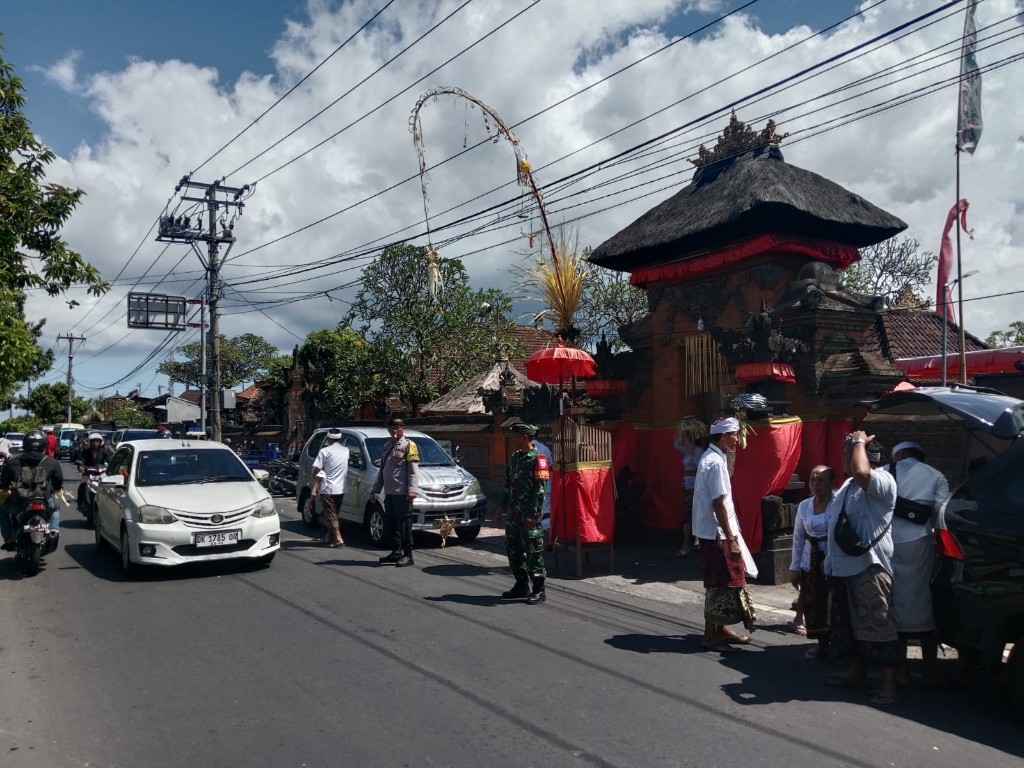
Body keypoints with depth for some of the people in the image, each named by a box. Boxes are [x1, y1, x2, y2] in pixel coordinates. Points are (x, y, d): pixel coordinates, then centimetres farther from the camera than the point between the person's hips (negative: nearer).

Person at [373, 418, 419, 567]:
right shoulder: (387, 445, 18)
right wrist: (376, 488, 20)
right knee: (393, 524, 11)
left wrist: (412, 489, -20)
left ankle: (408, 555, -1)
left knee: (404, 524, -5)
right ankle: (396, 552, 19)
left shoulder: (408, 445, -4)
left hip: (402, 493, -7)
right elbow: (382, 469, 24)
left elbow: (414, 469, -11)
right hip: (389, 492, 7)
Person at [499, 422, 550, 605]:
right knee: (513, 551, 13)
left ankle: (539, 590, 6)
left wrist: (533, 515, -20)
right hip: (513, 514, 9)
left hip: (528, 516, -8)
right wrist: (503, 506, 15)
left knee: (534, 553, -2)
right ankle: (521, 586, 25)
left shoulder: (537, 459, -12)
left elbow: (540, 489, -16)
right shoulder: (515, 457, 13)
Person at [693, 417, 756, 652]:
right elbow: (718, 504, -22)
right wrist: (731, 539, -20)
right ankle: (710, 635, 8)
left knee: (725, 581, 17)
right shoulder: (715, 462, -19)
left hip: (713, 532, 10)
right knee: (719, 584, -1)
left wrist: (731, 535, 20)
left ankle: (721, 628, 28)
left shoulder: (711, 458, 12)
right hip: (716, 534, -10)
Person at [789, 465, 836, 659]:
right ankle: (821, 643, 24)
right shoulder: (804, 506, 6)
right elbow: (798, 538, 11)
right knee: (813, 604, 8)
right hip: (811, 562, 5)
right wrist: (794, 567, 10)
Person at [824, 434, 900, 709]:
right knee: (848, 624, 18)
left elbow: (861, 472, -37)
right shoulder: (848, 485, 16)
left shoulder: (883, 480, -13)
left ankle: (888, 684, 4)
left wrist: (859, 441, -19)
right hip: (843, 567, 10)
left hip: (870, 567, -10)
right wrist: (831, 562, 24)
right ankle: (857, 673, 31)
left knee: (878, 625, -4)